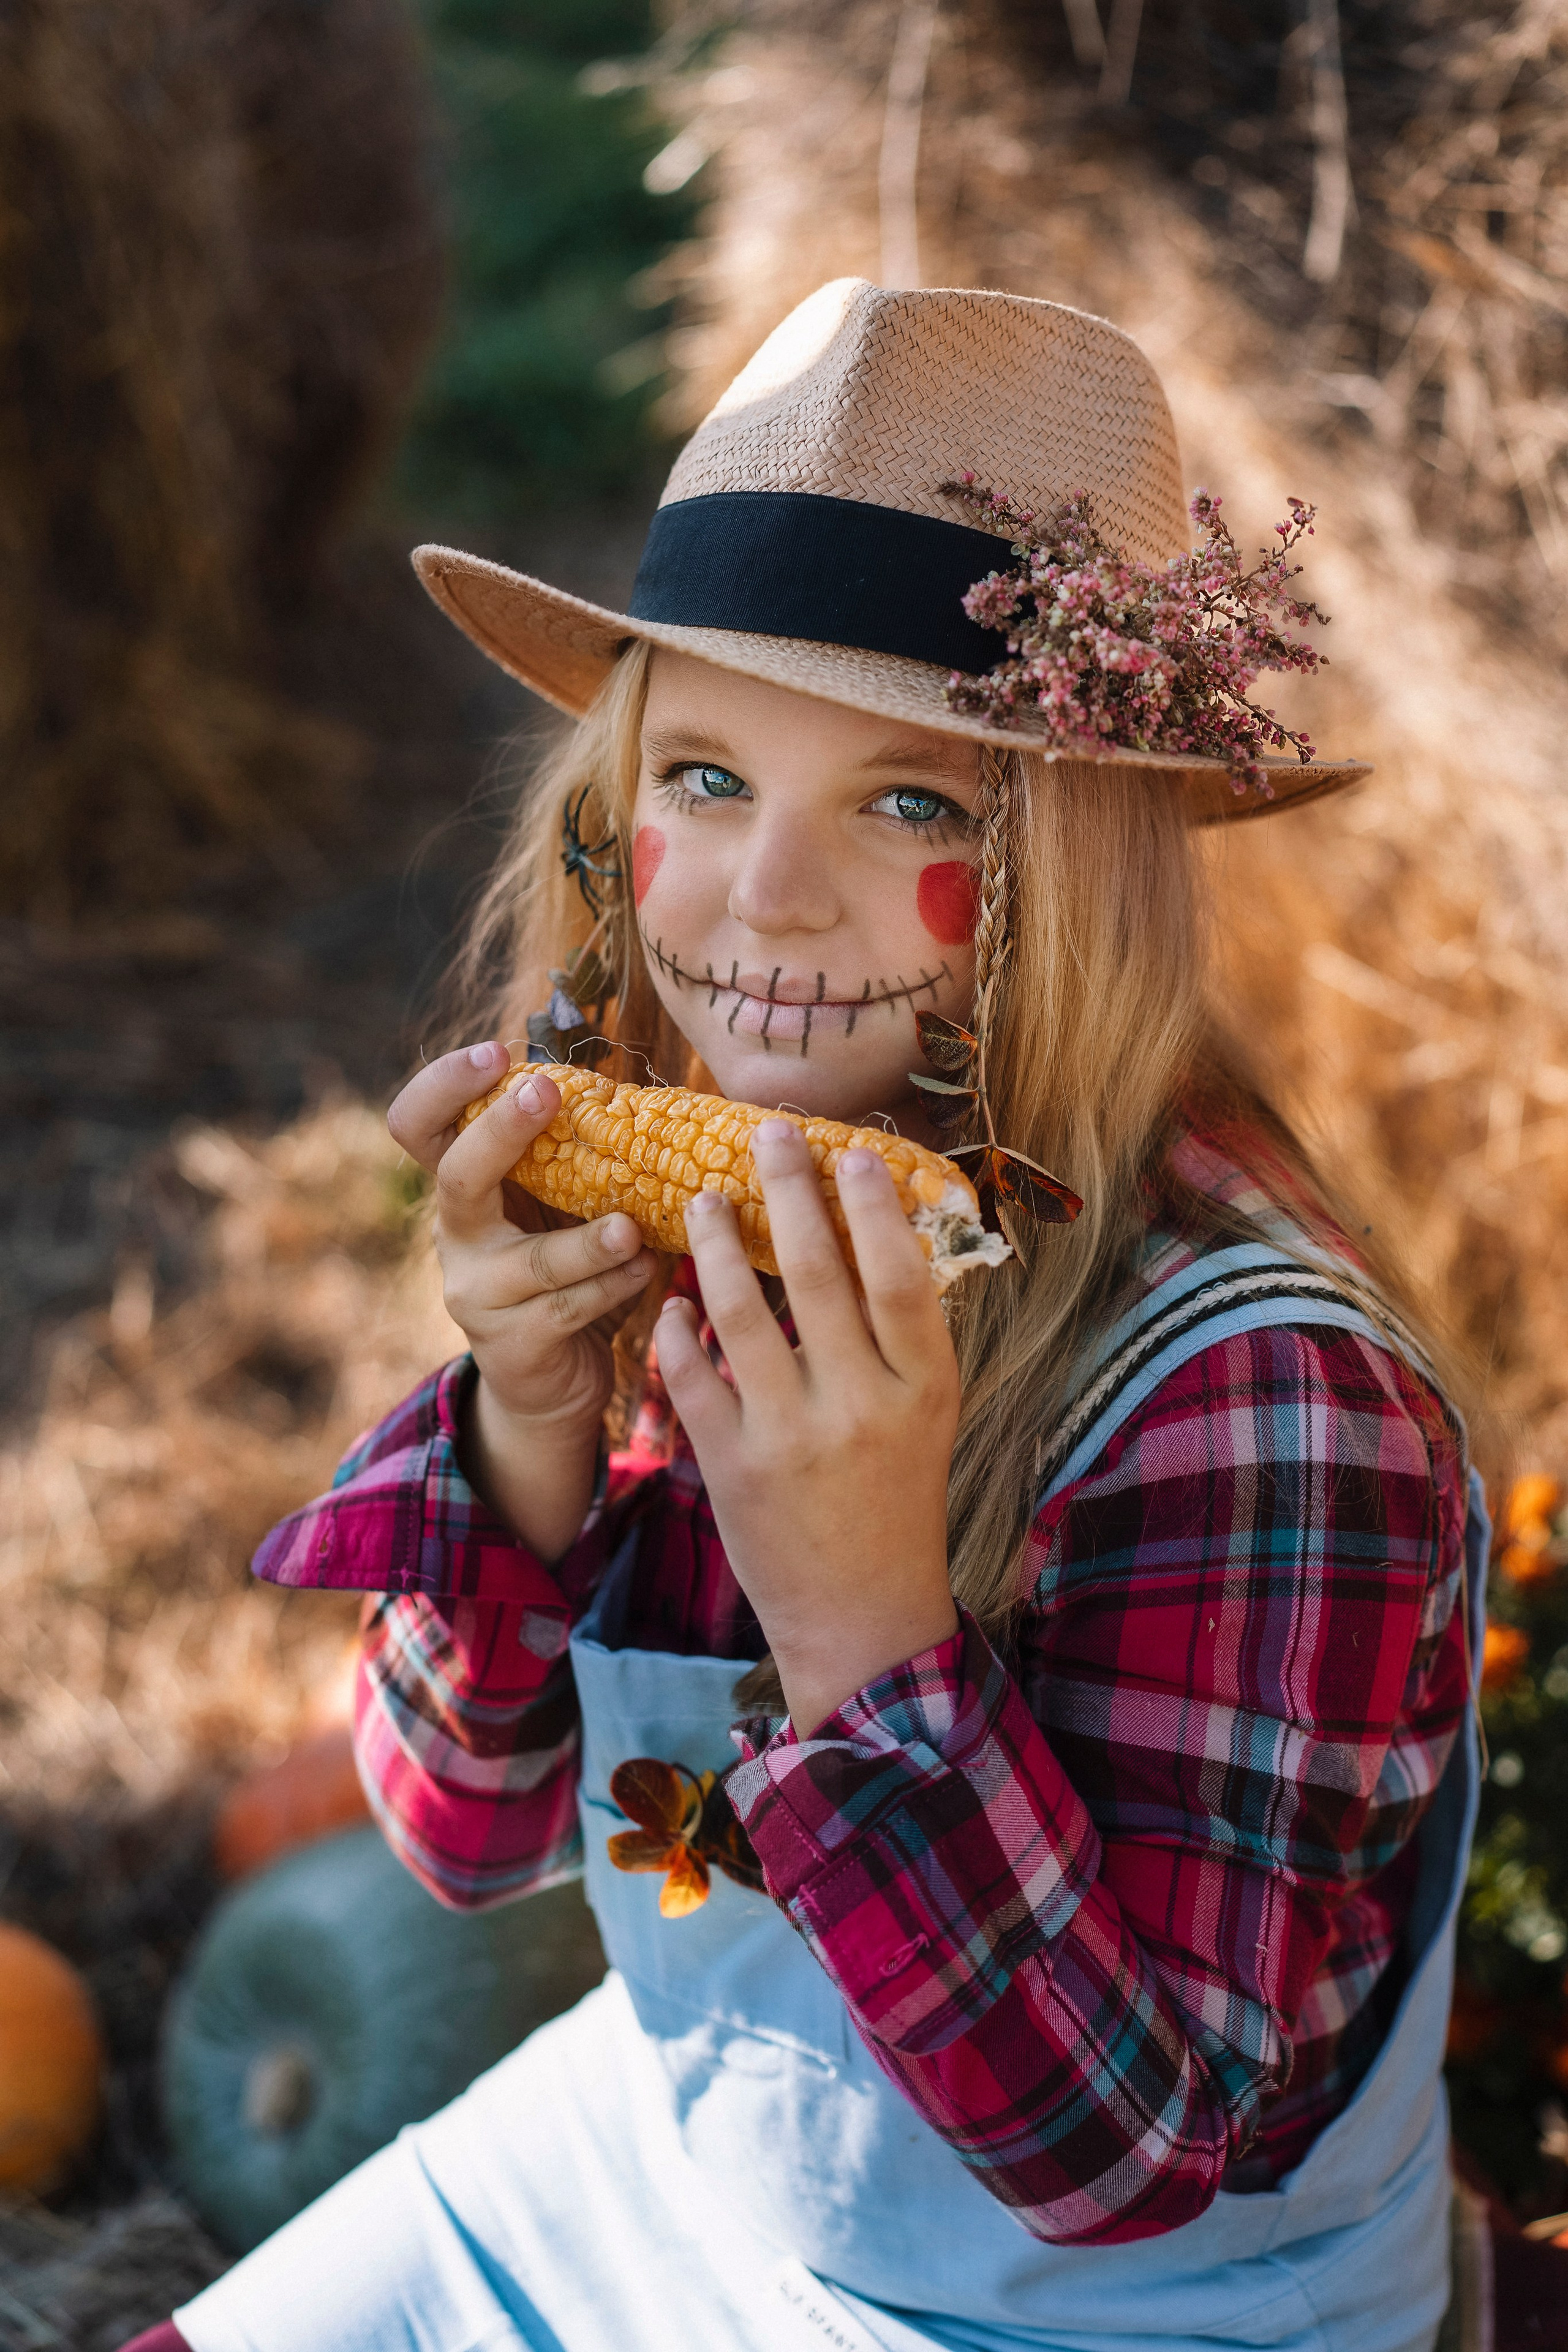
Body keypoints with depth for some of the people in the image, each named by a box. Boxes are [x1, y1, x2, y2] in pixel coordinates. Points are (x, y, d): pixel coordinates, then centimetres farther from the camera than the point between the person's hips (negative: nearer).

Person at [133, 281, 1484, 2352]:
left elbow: (1124, 2157, -24)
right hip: (646, 2170, 5)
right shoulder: (656, 1227, -12)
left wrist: (867, 1615, -37)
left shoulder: (1255, 1393, -28)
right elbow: (469, 1831, -5)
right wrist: (532, 1431, -22)